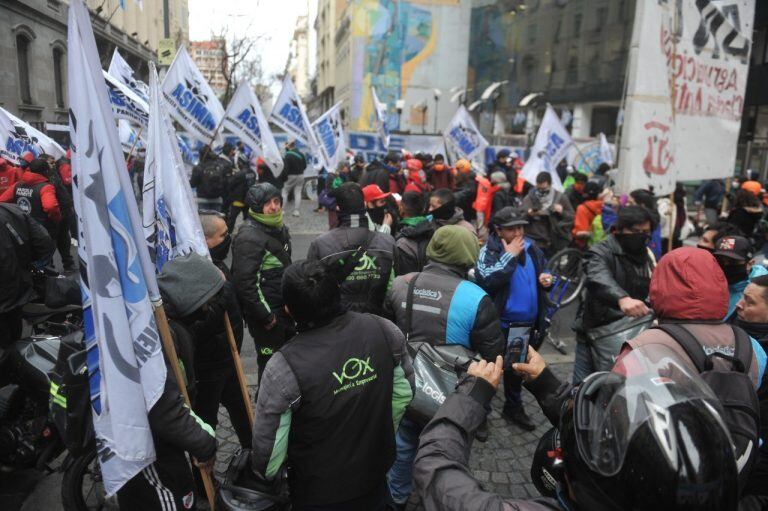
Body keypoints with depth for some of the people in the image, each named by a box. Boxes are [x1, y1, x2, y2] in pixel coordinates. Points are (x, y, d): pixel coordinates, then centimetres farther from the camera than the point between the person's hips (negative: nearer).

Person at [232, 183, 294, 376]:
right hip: (266, 312, -9)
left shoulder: (279, 229, 9)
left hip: (283, 308, 10)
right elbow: (245, 282, -25)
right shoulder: (249, 237, -21)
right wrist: (266, 316, -21)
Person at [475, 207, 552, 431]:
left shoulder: (532, 249, 4)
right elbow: (485, 281, -33)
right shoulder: (489, 251, -15)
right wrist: (509, 256, -27)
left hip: (528, 324, 6)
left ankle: (513, 407, 43)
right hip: (499, 325, -6)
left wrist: (545, 280, -4)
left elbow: (541, 274, 20)